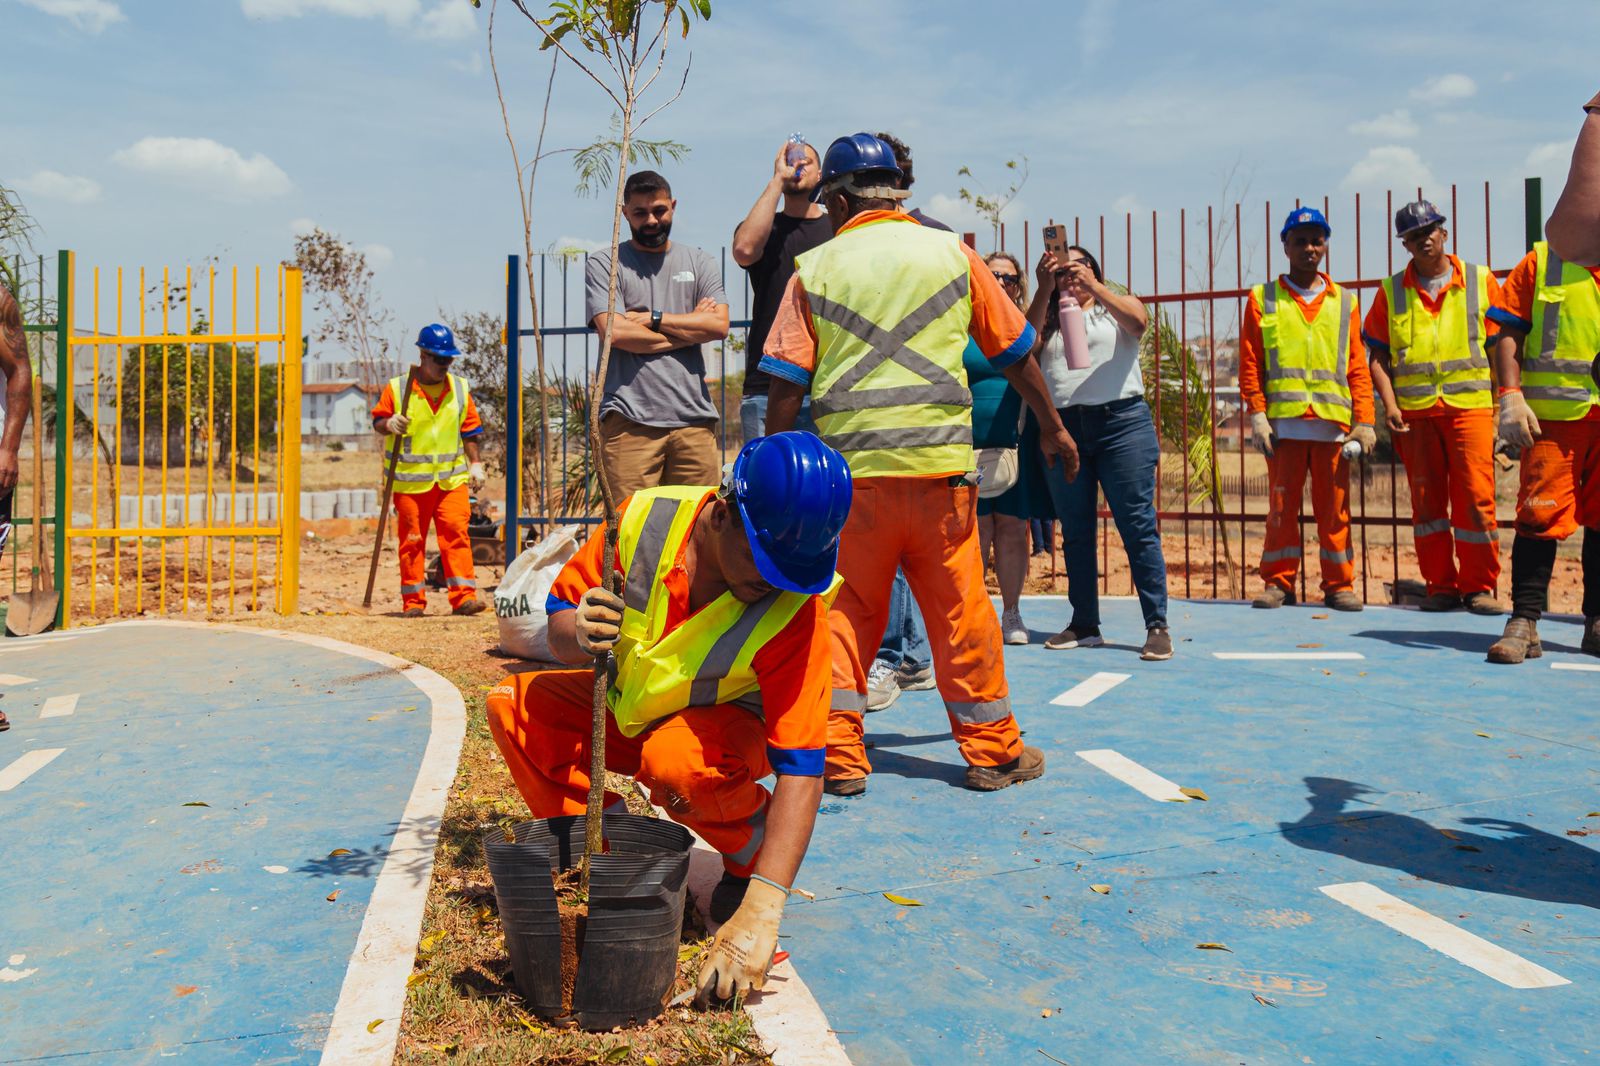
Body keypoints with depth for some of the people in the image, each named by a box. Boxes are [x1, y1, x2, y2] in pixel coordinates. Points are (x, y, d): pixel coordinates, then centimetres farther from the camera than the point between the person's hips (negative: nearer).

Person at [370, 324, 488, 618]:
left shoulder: (460, 389, 10)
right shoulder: (397, 388, 0)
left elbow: (469, 430, 14)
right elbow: (378, 419, 6)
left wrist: (475, 464, 7)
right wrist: (389, 424, -17)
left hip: (452, 477, 2)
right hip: (410, 479, -2)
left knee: (456, 533, -9)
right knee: (412, 539, 2)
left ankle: (463, 596, -10)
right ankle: (413, 602, 10)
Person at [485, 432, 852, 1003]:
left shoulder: (796, 607, -33)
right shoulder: (645, 518, -25)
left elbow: (800, 766, -36)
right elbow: (559, 620, -10)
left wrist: (760, 912, -43)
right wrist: (578, 634, -37)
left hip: (725, 725, -4)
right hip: (628, 710, 4)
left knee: (674, 762, -36)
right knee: (511, 703, -13)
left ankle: (752, 862, -4)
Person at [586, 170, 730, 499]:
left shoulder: (699, 262, 18)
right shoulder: (604, 264, 9)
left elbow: (719, 325, 2)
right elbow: (615, 332, -7)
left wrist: (651, 318, -1)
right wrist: (689, 327, 2)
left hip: (694, 418, 3)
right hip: (630, 419, -2)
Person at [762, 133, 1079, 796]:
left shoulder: (814, 269, 5)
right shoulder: (952, 254, 9)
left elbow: (786, 384, -1)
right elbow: (1015, 354, 15)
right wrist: (1052, 427, 27)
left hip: (850, 467, 0)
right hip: (940, 465, 1)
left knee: (844, 610, 10)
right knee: (960, 609, 9)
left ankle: (840, 757, 10)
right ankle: (992, 751, 20)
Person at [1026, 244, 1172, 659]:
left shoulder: (1119, 305, 12)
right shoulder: (1050, 318, 18)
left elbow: (1137, 321, -11)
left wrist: (1093, 286, -21)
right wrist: (1044, 289, -9)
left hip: (1121, 422, -3)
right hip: (1063, 427, 4)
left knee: (1139, 526, -7)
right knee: (1075, 532, 7)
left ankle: (1157, 626, -5)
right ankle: (1085, 624, 16)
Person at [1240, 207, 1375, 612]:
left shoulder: (1344, 302, 16)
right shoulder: (1263, 299, 10)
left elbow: (1358, 368, 11)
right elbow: (1250, 364, 4)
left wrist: (1364, 420, 2)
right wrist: (1257, 415, -5)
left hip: (1333, 422, 1)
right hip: (1283, 422, -1)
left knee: (1334, 508, 3)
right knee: (1282, 505, 1)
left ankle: (1339, 585, 11)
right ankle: (1278, 582, 11)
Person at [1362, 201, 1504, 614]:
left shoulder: (1481, 281, 8)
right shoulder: (1391, 292, 10)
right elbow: (1378, 356, 9)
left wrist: (1502, 406, 2)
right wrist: (1389, 405, -3)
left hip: (1470, 405, -1)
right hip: (1414, 412, 1)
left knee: (1475, 498, -6)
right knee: (1426, 500, 3)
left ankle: (1479, 587, 4)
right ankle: (1440, 586, 12)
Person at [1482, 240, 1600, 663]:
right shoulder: (1540, 262, 6)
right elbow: (1510, 333, 1)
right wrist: (1511, 396, -11)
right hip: (1553, 416, -3)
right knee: (1540, 515, -8)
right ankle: (1523, 622, -5)